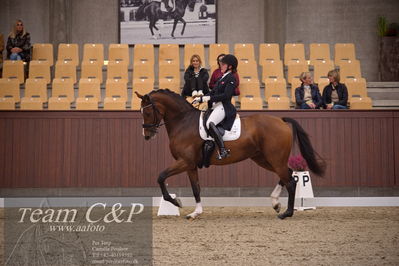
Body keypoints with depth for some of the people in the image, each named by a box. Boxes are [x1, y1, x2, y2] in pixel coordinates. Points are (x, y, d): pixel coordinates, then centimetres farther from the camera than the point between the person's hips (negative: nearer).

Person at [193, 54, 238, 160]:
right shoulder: (222, 78, 21)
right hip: (216, 106, 10)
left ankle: (223, 150, -33)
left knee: (210, 123, -34)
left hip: (224, 106, -10)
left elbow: (226, 95, -19)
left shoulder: (231, 79, -8)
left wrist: (209, 98, -22)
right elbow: (213, 92, 25)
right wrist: (201, 98, 12)